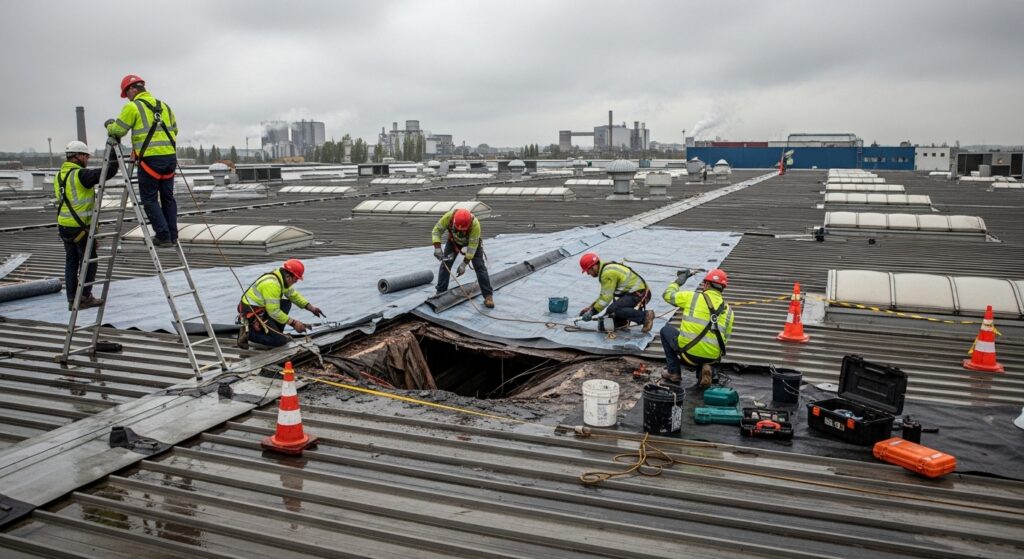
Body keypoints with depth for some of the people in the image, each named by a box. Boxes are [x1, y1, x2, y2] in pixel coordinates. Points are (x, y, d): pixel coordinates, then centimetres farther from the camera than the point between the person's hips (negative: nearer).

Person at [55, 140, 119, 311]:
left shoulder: (59, 175, 12)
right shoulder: (80, 174, -15)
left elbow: (63, 199, 16)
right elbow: (107, 172, -22)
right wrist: (114, 156, -11)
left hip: (63, 225, 8)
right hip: (80, 226, -8)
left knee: (71, 262, 12)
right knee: (89, 261, 2)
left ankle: (72, 299, 14)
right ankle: (85, 298, 5)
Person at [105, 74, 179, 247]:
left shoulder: (133, 107, -3)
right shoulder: (164, 105, 16)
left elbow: (117, 130, -1)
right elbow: (174, 130, 22)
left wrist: (109, 125, 19)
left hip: (150, 158, -6)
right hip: (170, 156, 6)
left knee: (149, 199, 2)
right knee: (167, 196, 13)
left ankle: (163, 236, -2)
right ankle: (172, 236, 13)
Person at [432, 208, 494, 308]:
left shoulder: (475, 224, -42)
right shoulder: (448, 217, -37)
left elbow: (472, 246, -34)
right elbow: (436, 231, -25)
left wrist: (464, 264, -33)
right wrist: (437, 248, -39)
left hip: (472, 241, -2)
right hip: (453, 241, 3)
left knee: (480, 266, -12)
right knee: (445, 264, -6)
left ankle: (488, 296, -10)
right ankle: (440, 291, 7)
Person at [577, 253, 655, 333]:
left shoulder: (608, 273, -18)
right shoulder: (607, 269, 15)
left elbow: (606, 297, -20)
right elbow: (604, 294, 22)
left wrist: (592, 312, -14)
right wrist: (590, 306, 16)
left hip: (638, 294, -10)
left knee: (613, 309, -27)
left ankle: (645, 316, -21)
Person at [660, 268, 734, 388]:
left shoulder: (693, 297, -4)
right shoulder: (728, 310, 8)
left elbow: (667, 295, 8)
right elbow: (724, 338, 11)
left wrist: (680, 279, 24)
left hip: (689, 353, -4)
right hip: (712, 358, 4)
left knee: (666, 330, 25)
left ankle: (673, 372, 20)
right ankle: (702, 370, 8)